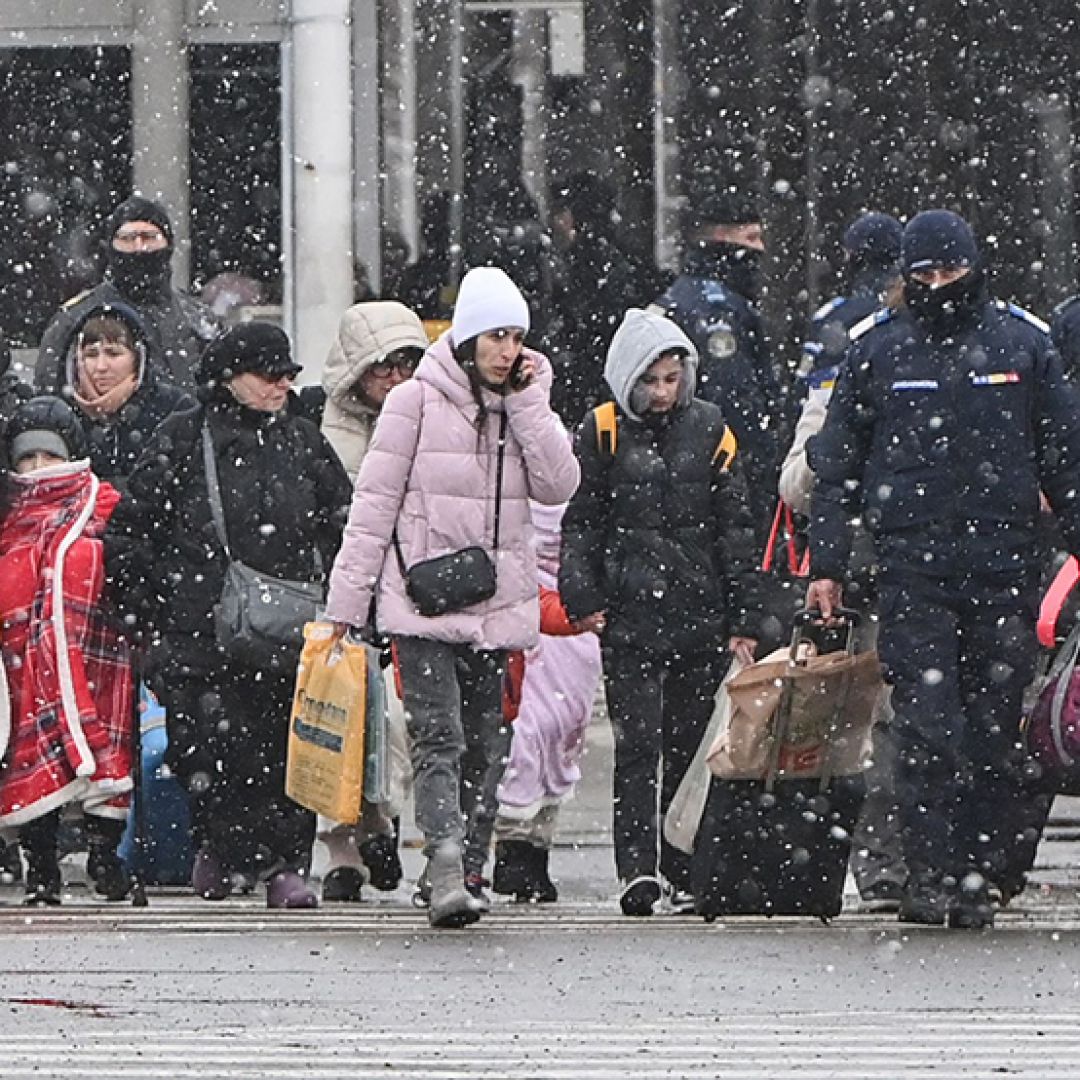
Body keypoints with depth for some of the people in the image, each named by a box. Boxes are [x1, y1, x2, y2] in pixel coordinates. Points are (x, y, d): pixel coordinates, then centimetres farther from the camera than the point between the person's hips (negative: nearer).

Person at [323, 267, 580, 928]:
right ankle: (448, 870, -29)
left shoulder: (527, 407, 13)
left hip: (498, 603, 5)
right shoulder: (417, 402, 0)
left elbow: (557, 487, -1)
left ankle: (469, 871, 11)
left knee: (485, 744, 5)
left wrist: (527, 403, -5)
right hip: (423, 600, -5)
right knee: (439, 738, -16)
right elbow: (375, 503, 0)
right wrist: (349, 597, -3)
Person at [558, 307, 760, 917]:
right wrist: (582, 597, -6)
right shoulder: (603, 433, 4)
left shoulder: (710, 429, 8)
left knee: (692, 746, 4)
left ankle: (687, 871, 14)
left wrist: (742, 619, 4)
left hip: (701, 614, 2)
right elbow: (580, 523, 7)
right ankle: (638, 869, -13)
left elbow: (736, 529, 8)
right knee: (638, 743, -9)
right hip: (629, 615, -2)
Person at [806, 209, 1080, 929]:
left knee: (996, 727, 2)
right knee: (928, 727, -8)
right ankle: (933, 875, -7)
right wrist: (826, 565, 7)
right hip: (913, 565, -1)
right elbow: (836, 465, 12)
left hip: (1006, 566, 1)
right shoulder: (878, 350, 8)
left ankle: (984, 870, 9)